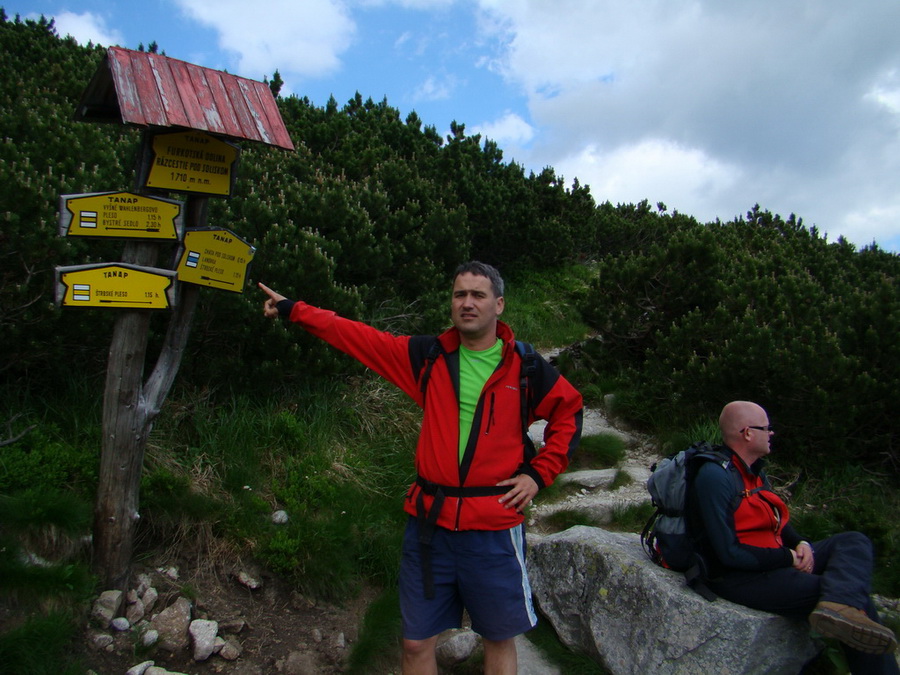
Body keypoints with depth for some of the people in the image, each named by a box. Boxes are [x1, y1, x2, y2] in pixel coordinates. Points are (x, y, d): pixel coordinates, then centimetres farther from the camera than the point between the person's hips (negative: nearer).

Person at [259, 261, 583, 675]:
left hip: (494, 530, -1)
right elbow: (355, 336, 4)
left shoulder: (525, 366, -3)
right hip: (429, 521, 2)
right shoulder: (429, 356, 1)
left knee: (499, 639, 15)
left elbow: (568, 413, 10)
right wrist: (291, 310, 6)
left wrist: (539, 474, 1)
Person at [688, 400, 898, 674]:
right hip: (739, 578, -10)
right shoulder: (714, 477, -20)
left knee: (854, 542, -4)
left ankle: (838, 608, -30)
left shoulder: (754, 470, 11)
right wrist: (790, 558, -12)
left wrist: (801, 545, -1)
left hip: (774, 561, 10)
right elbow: (729, 554, -23)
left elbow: (777, 520, 22)